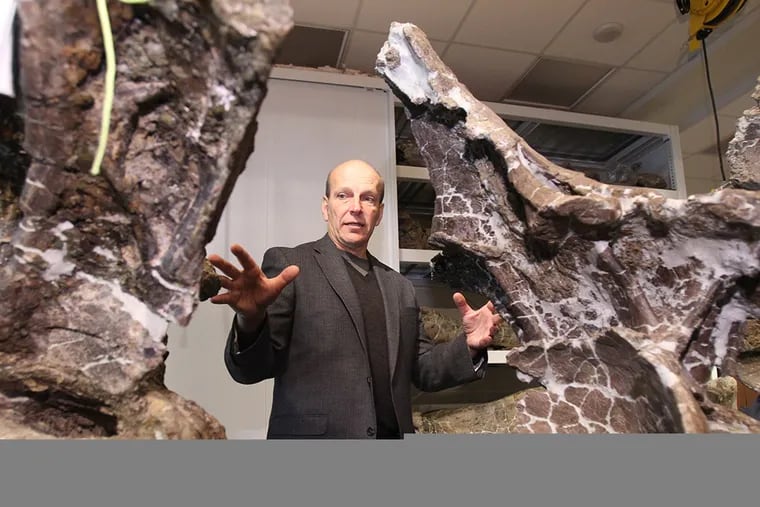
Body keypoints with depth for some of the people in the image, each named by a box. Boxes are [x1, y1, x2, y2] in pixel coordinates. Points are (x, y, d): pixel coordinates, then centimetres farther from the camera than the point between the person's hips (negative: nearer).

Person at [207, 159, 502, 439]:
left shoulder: (400, 287, 10)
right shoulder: (287, 264, -4)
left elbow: (421, 370, 11)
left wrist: (469, 346, -6)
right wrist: (251, 319, -30)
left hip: (393, 435, 5)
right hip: (312, 436, -4)